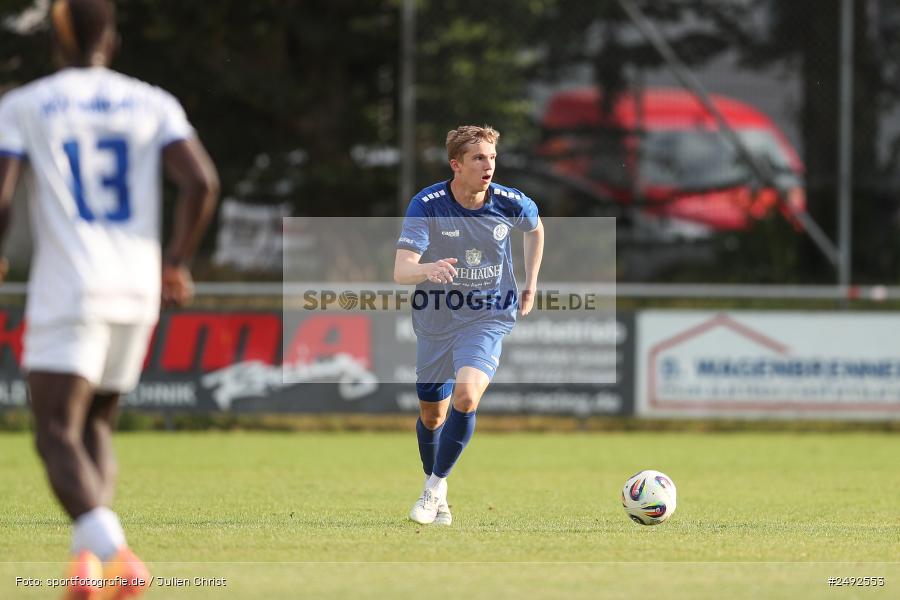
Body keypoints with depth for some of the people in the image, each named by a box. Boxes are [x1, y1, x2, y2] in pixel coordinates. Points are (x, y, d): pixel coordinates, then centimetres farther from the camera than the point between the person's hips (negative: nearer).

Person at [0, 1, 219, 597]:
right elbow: (202, 182, -4)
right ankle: (93, 551, 1)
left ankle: (107, 546, -31)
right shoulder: (153, 105, 10)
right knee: (95, 425, 19)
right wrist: (177, 261, 9)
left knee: (57, 436, -7)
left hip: (67, 290, -4)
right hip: (138, 291, 4)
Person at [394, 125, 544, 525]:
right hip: (435, 321, 1)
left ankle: (436, 486, -10)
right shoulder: (427, 205, -18)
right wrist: (428, 269, -48)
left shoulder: (512, 204, -11)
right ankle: (435, 494, 36)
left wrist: (531, 283, 15)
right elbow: (400, 270, -27)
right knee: (432, 415, 12)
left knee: (466, 396, -25)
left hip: (489, 317, -1)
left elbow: (535, 229, 16)